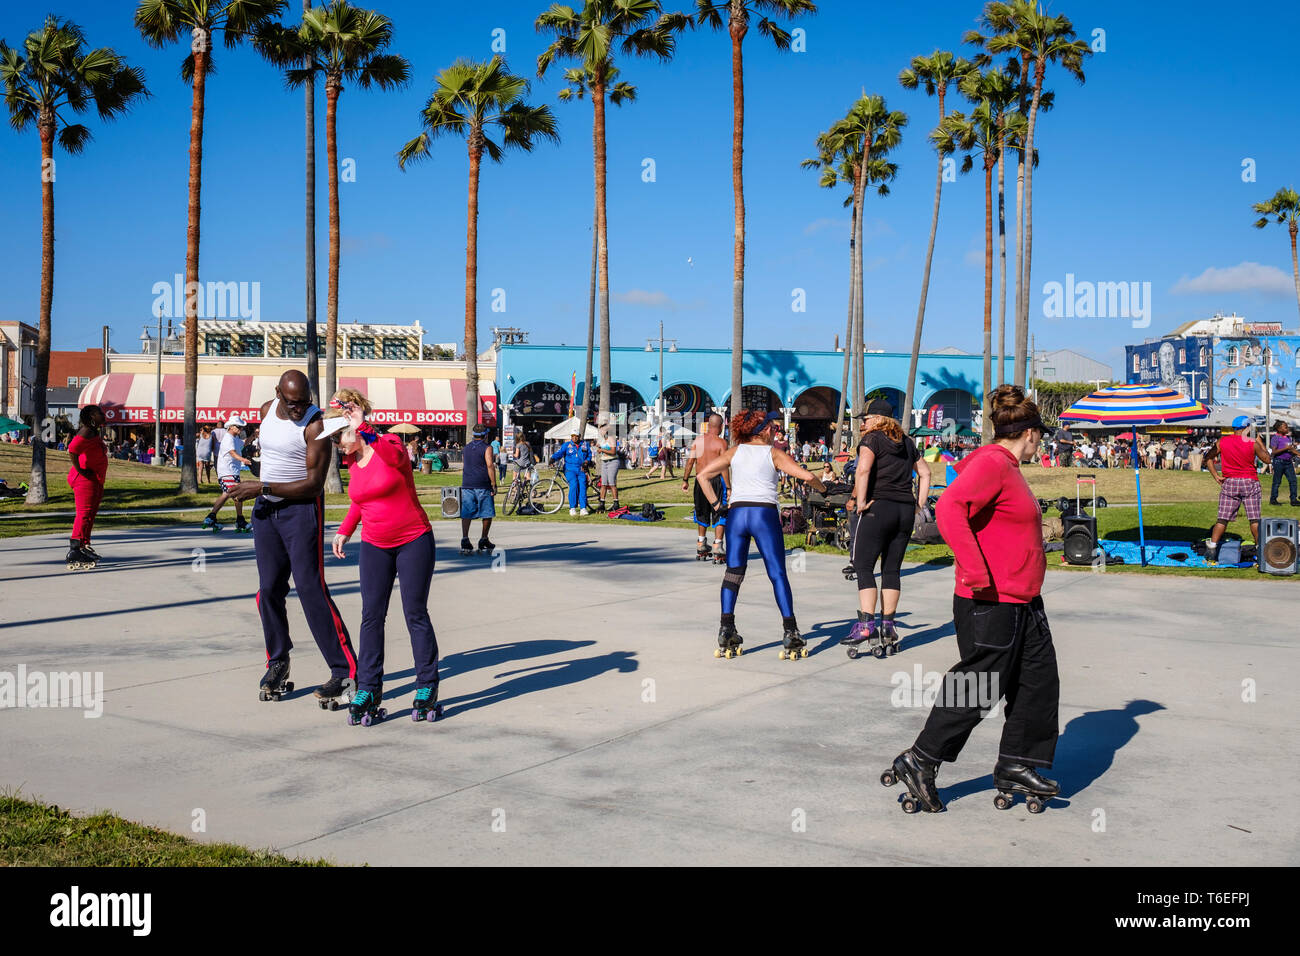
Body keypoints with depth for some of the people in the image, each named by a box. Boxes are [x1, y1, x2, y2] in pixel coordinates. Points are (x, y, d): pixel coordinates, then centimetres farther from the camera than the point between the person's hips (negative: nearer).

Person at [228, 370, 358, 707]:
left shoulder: (315, 424, -17)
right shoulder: (266, 411, 5)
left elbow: (314, 485, -20)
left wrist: (262, 488, -21)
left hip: (302, 509, -7)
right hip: (265, 509, 7)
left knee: (310, 589, -12)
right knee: (269, 589, 9)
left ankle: (346, 673, -9)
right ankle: (278, 662, 25)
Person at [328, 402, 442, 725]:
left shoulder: (390, 446, -12)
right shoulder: (353, 462, 7)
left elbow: (395, 456, -38)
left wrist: (364, 427, -45)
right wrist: (344, 530, 15)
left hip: (414, 541, -6)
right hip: (374, 547, 6)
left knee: (415, 614, -2)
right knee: (371, 616, -1)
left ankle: (426, 689, 7)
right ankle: (367, 690, 2)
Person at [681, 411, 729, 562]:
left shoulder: (697, 440, 4)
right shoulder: (721, 442, -10)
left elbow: (690, 461, 3)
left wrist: (685, 479, 11)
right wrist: (728, 487, -13)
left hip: (700, 479, 5)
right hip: (717, 479, -5)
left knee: (702, 515, 19)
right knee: (720, 515, 3)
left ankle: (701, 548, 27)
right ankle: (717, 551, -3)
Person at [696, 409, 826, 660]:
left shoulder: (734, 451, 13)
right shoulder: (774, 454, 5)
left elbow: (702, 475, 7)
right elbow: (807, 476, -3)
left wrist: (717, 505, 9)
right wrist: (822, 489, 17)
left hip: (736, 513, 3)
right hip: (765, 514, -3)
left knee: (733, 571, 8)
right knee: (778, 574, 1)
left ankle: (726, 630, 2)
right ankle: (790, 633, -1)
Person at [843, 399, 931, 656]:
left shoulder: (872, 439, -4)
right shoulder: (906, 443, 18)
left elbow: (863, 469, -21)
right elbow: (925, 472, 23)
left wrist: (861, 502, -16)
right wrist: (919, 504, 19)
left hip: (878, 508, -7)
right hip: (905, 511, 7)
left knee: (863, 566, -5)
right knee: (892, 569, 9)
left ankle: (866, 623, -15)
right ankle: (887, 625, 11)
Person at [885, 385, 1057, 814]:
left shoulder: (1008, 468, 16)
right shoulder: (991, 463, -17)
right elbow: (949, 507, -32)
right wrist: (977, 574, -32)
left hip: (1022, 605, 11)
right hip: (990, 606, -10)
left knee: (1039, 682, 12)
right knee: (975, 689, -2)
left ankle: (1016, 767, 22)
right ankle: (918, 762, 10)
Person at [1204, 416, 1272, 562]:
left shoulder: (1222, 442, 1)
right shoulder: (1252, 443, -5)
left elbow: (1209, 458, 6)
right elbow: (1267, 459, 5)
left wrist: (1216, 476, 6)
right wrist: (1261, 443, 15)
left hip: (1229, 483, 2)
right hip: (1250, 482, -2)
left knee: (1222, 519, 2)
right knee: (1254, 519, 2)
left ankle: (1211, 553, -3)